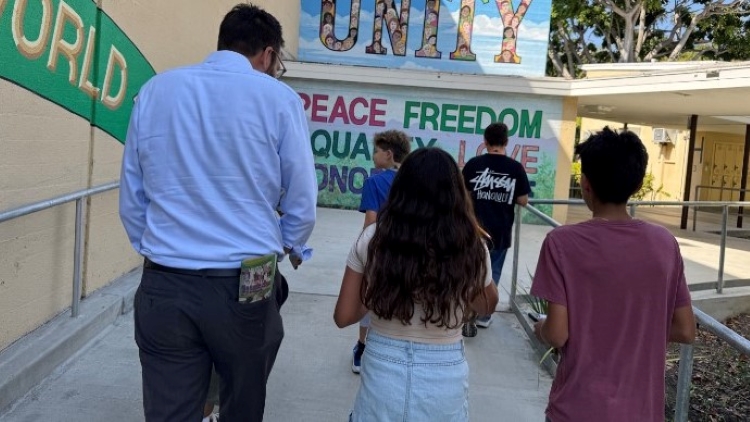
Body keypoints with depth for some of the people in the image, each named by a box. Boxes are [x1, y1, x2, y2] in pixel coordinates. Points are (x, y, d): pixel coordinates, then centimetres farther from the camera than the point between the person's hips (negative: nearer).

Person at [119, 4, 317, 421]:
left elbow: (131, 199, 10)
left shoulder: (155, 90, 6)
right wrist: (286, 248, 18)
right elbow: (302, 205, -1)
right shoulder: (279, 98, -4)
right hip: (245, 284, -2)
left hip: (163, 285, 3)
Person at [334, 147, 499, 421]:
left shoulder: (373, 238, -11)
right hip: (444, 379, 1)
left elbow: (344, 316, -3)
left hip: (382, 371, 0)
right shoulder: (471, 247, -12)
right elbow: (487, 306, 8)